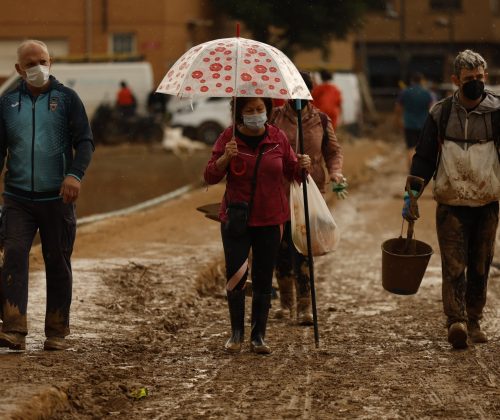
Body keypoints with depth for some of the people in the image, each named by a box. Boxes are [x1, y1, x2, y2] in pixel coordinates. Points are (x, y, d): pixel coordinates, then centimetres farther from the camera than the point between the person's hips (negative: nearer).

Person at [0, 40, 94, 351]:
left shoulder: (66, 98, 3)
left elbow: (85, 141, -2)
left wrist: (75, 174, -20)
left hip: (57, 197, -1)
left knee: (58, 264, 6)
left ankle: (57, 333, 15)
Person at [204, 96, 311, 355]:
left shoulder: (278, 138, 1)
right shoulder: (229, 137, -3)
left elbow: (291, 172, 9)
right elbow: (210, 176, -5)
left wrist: (302, 166, -13)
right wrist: (225, 157, -22)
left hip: (270, 220, 1)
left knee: (263, 280, 4)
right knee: (235, 276, -5)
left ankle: (258, 336, 13)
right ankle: (236, 332, 14)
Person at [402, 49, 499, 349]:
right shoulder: (441, 114, 1)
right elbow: (424, 157, 7)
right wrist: (412, 194, 0)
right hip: (451, 204, -1)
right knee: (454, 265, -11)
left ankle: (474, 321, 19)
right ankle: (457, 321, -18)